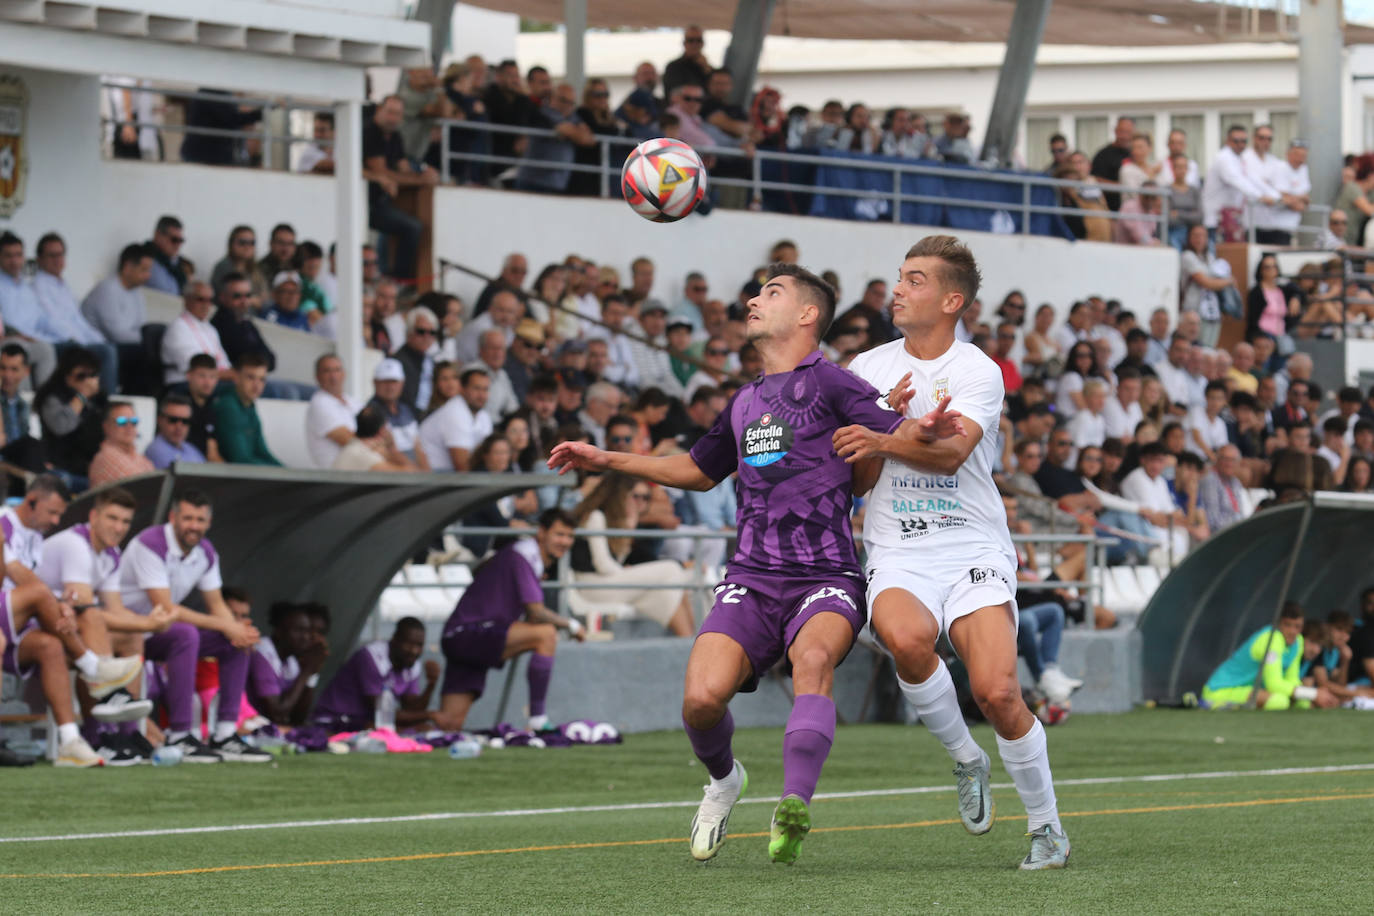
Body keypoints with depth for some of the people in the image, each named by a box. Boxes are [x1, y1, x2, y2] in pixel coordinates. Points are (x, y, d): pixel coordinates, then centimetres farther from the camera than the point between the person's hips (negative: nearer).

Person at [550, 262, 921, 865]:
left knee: (813, 657, -36)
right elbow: (700, 470, 39)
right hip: (752, 579, 5)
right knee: (701, 699, -16)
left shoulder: (829, 384, 1)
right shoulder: (745, 403, 21)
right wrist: (607, 461, 36)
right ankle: (723, 780, 16)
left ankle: (793, 808, -45)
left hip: (825, 578, -5)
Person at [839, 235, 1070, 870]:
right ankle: (966, 762, -7)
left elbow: (952, 451, -17)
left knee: (997, 693, -18)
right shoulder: (869, 368, 10)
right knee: (907, 637, -34)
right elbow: (859, 478, 5)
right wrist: (892, 417, -11)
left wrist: (883, 440, -25)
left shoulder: (979, 372, 0)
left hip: (974, 550, -2)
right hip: (897, 554, 2)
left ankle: (1046, 828, 4)